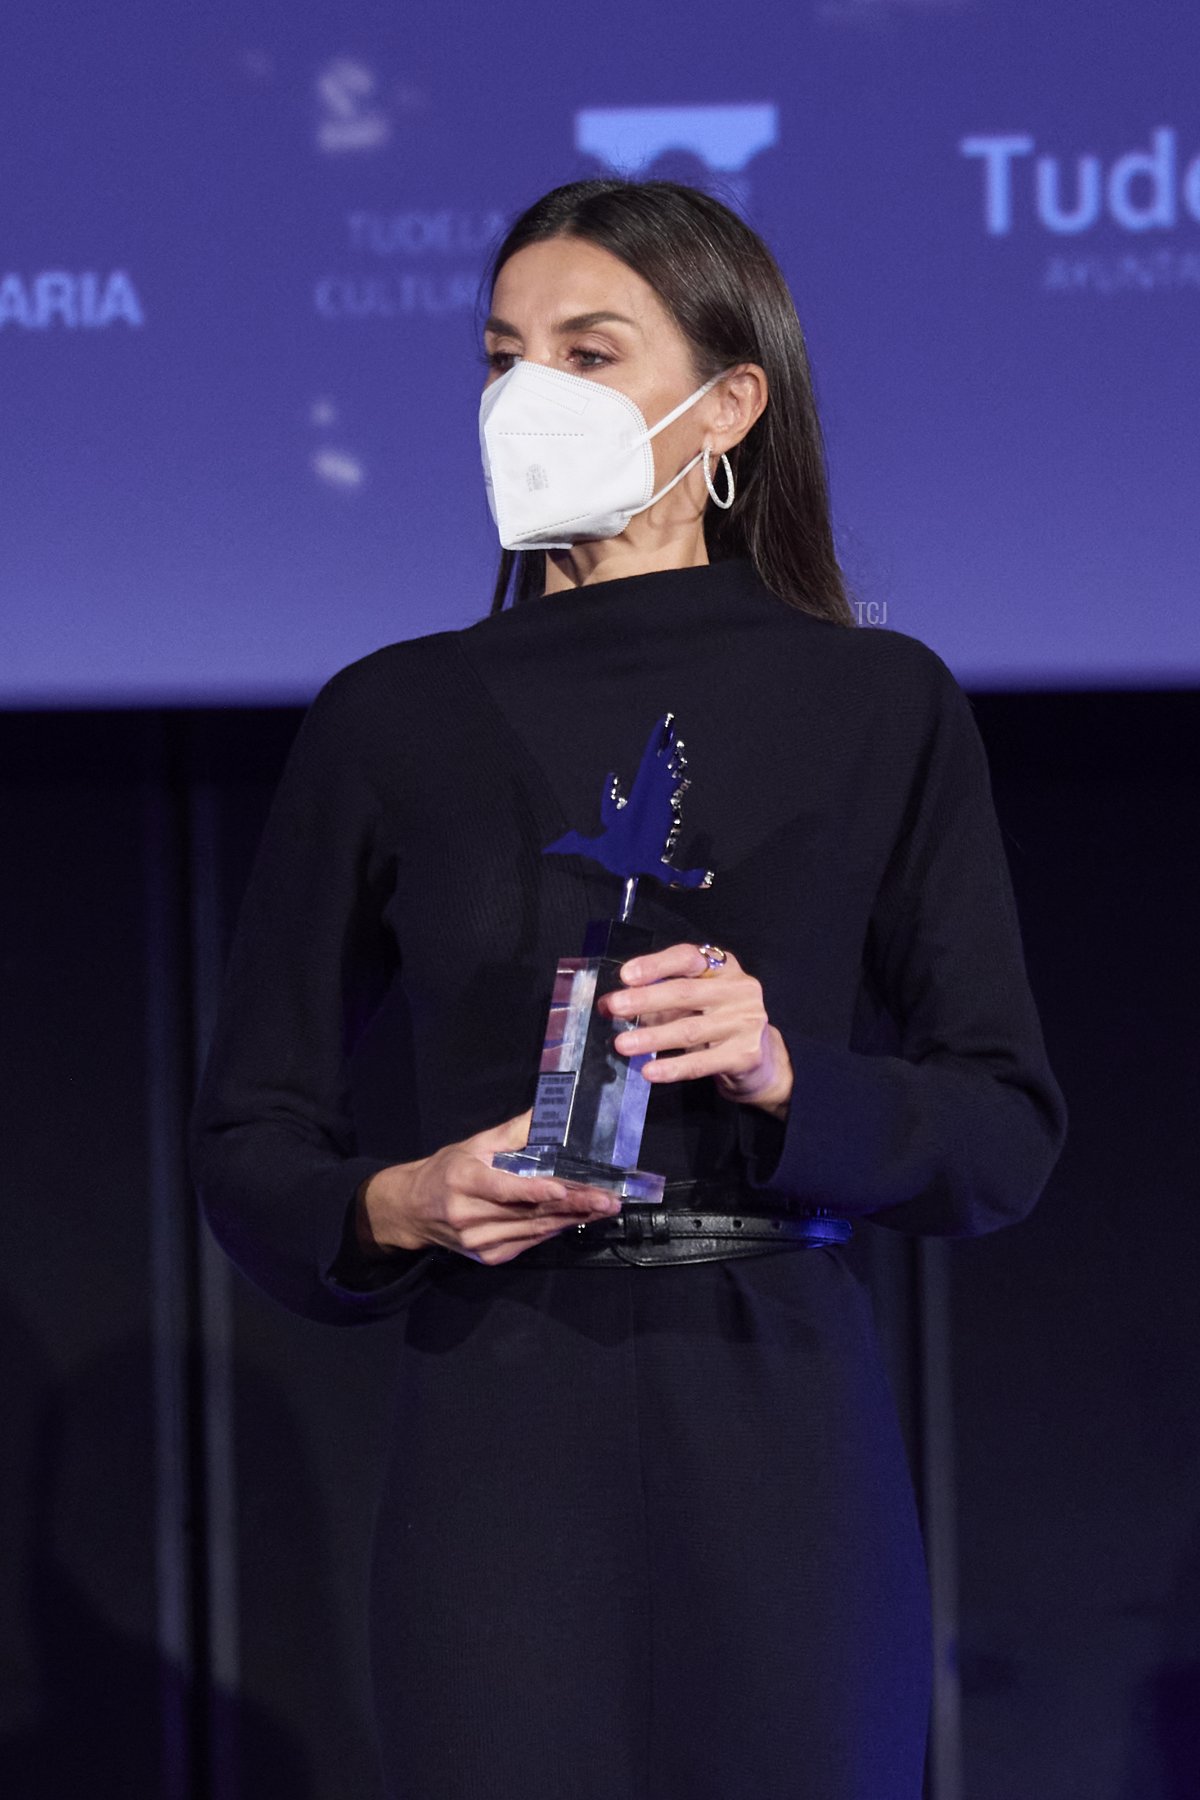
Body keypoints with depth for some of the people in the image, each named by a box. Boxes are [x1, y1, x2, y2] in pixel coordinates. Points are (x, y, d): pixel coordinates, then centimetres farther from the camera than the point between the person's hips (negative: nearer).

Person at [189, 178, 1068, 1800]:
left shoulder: (880, 708, 5)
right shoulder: (393, 721, 8)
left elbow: (1008, 1129, 4)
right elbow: (249, 1134, 10)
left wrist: (789, 1075, -14)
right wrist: (396, 1205, -10)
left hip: (778, 1430, 0)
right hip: (499, 1436, 0)